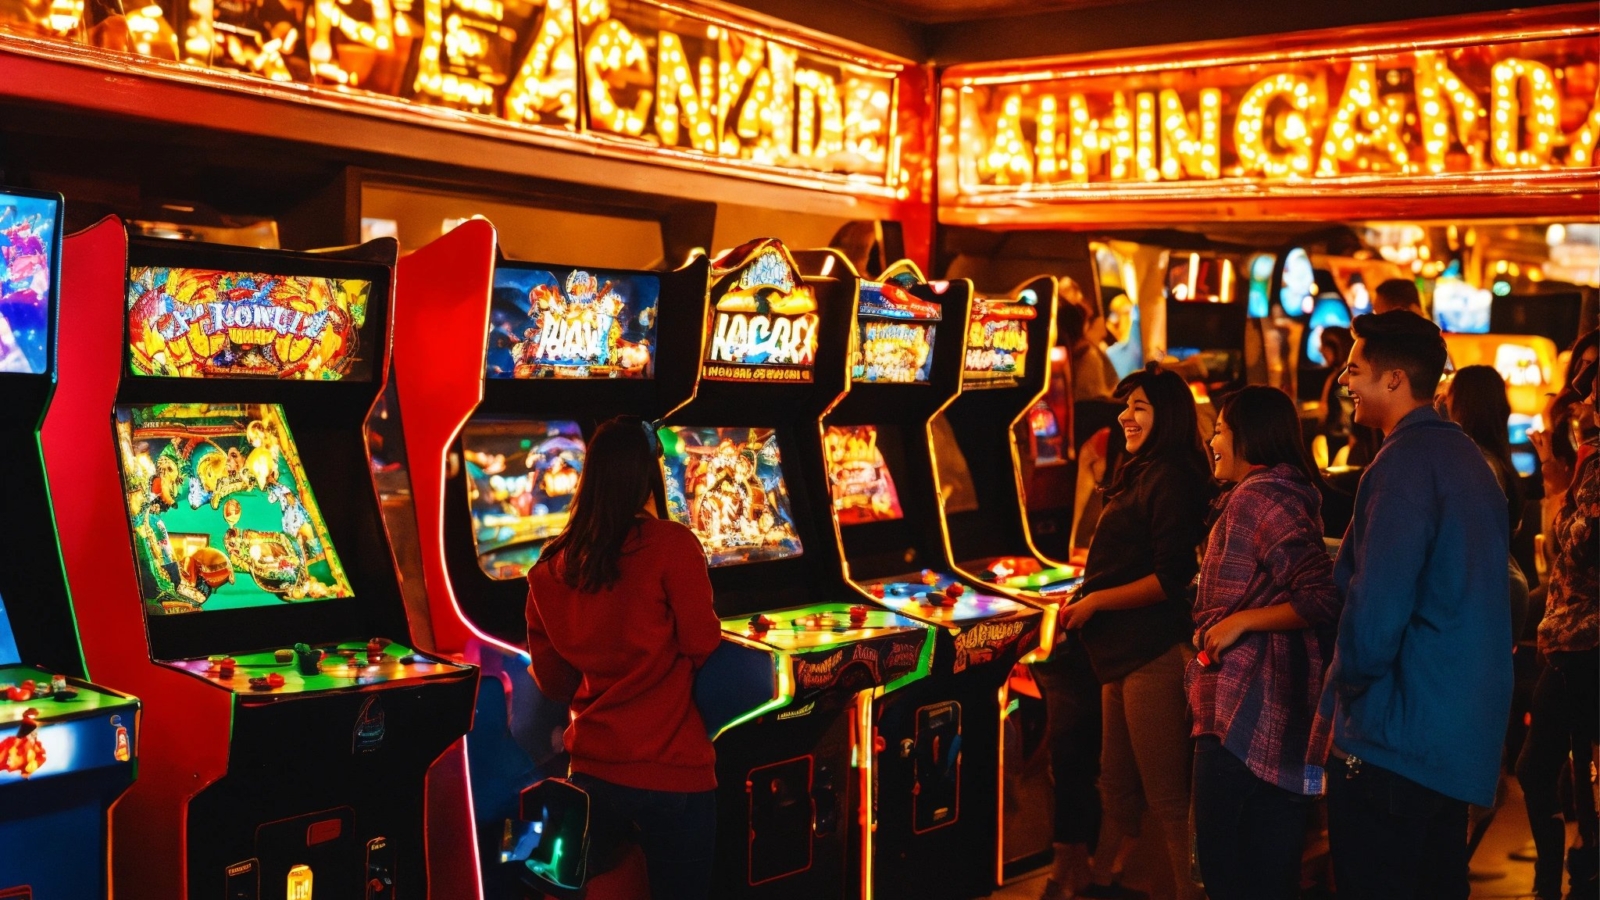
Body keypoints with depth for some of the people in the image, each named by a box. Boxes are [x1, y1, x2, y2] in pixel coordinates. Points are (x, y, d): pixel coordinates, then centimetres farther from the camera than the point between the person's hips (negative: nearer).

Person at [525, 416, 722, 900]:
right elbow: (703, 645, -8)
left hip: (590, 770, 5)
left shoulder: (549, 568, 1)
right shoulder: (671, 544, -14)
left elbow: (553, 684, 8)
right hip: (669, 772, -5)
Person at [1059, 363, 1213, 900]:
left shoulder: (1169, 478, -15)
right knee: (1118, 785, 21)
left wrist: (1096, 602, -13)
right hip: (1125, 652, 10)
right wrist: (1085, 601, 8)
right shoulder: (1141, 475, 15)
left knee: (1168, 797, -2)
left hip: (1154, 655, -10)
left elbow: (1172, 579, -21)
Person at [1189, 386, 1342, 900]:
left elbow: (1322, 598, -23)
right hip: (1285, 712, 10)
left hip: (1244, 715, -10)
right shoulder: (1293, 492, 14)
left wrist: (1240, 622, -18)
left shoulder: (1256, 496, -15)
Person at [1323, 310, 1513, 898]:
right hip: (1464, 736, 10)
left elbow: (1376, 606, -23)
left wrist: (1348, 681, -7)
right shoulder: (1466, 456, 14)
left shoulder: (1406, 462, -17)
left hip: (1398, 738, -10)